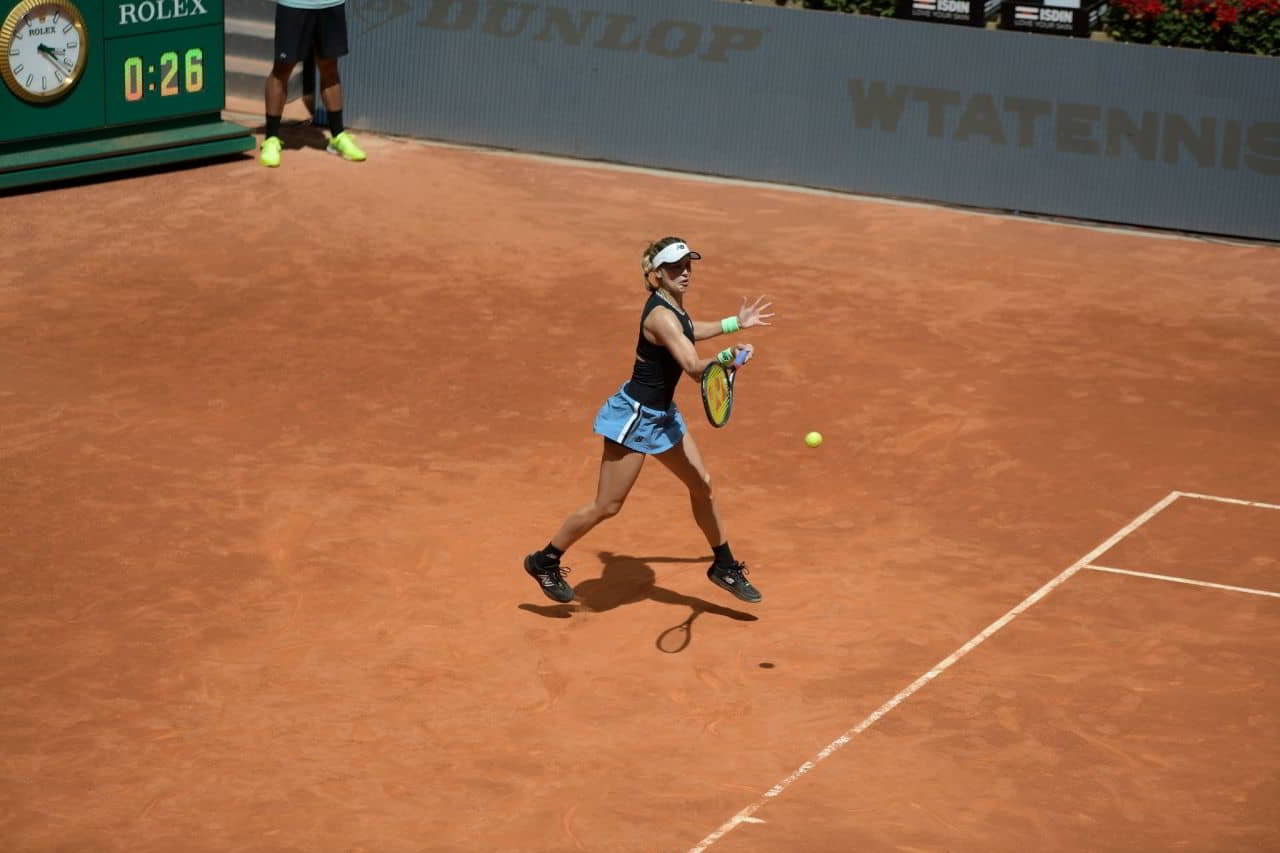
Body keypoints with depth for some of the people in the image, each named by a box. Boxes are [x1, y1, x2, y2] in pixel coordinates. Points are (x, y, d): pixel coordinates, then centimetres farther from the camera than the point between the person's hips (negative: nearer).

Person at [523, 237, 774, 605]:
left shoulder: (674, 304, 2)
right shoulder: (660, 315, -27)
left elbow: (686, 333, 27)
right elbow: (695, 367, -36)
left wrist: (735, 323, 27)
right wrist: (729, 356, -46)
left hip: (662, 415, 10)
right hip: (635, 415, -10)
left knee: (701, 484, 13)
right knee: (607, 506, -1)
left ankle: (724, 567, 28)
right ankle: (544, 561, 16)